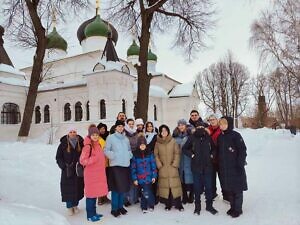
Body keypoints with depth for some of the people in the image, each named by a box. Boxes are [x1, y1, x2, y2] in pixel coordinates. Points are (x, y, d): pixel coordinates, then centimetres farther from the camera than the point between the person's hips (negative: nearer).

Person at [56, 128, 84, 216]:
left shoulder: (81, 143, 1)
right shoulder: (63, 144, -2)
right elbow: (58, 157, 2)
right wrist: (64, 166, -10)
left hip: (79, 170, 1)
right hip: (67, 170, -1)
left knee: (77, 188, 7)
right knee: (68, 188, 0)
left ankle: (75, 205, 25)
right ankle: (69, 206, 17)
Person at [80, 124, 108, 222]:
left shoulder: (98, 145, 9)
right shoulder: (88, 146, -16)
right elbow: (82, 161, -18)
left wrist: (102, 168, 15)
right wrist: (94, 159, -24)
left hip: (98, 173, 8)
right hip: (91, 174, -8)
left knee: (95, 193, 17)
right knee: (91, 194, 3)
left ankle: (93, 212, 30)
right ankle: (90, 215, 16)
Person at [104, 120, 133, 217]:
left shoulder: (126, 138, 13)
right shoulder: (111, 137, -2)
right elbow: (106, 150, -4)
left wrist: (129, 155, 4)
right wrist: (113, 156, -17)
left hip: (125, 165, 5)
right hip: (115, 165, -5)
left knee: (123, 187, 10)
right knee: (116, 187, -6)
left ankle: (120, 206, 26)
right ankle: (114, 208, 8)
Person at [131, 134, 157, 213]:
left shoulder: (150, 153, -1)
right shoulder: (135, 154, -2)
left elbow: (153, 165, 2)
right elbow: (133, 167, 0)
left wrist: (154, 176, -1)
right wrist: (134, 178, -1)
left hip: (148, 177, -1)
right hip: (140, 178, 1)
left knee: (146, 193, -7)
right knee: (144, 193, 8)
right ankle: (144, 207, 28)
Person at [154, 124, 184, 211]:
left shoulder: (173, 141, -1)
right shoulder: (157, 142, 3)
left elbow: (177, 153, 0)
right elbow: (156, 154, 5)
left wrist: (175, 164, -6)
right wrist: (159, 164, -2)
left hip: (172, 167, -1)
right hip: (163, 168, 1)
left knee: (175, 184, -2)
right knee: (165, 185, 3)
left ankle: (178, 204, 11)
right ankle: (168, 204, 17)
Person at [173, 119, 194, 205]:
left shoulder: (190, 134, -2)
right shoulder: (175, 135, 10)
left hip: (188, 160, -3)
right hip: (179, 161, 3)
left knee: (190, 178, 1)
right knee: (182, 178, 7)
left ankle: (191, 196, 18)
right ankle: (184, 197, 20)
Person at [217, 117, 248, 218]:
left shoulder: (236, 135, -11)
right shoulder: (220, 137, 7)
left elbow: (242, 150, -12)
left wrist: (240, 164, -15)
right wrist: (218, 165, 11)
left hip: (235, 167, -6)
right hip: (224, 168, 6)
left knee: (237, 189, 6)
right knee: (228, 189, 14)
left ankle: (238, 209, 21)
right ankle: (232, 207, 30)